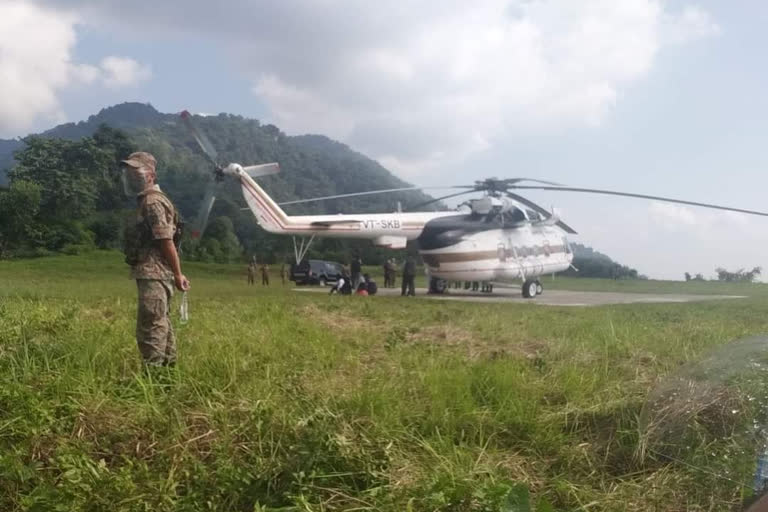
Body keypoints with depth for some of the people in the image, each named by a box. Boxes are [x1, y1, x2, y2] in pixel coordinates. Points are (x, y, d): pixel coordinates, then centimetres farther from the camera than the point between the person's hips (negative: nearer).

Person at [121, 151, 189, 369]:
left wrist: (178, 275, -17)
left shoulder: (152, 202, -13)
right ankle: (168, 369, 26)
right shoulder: (148, 200, 19)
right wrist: (176, 274, 16)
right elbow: (163, 240, 18)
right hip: (155, 275, 11)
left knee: (150, 328, -9)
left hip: (153, 276, -11)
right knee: (161, 325, 17)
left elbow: (166, 240, -18)